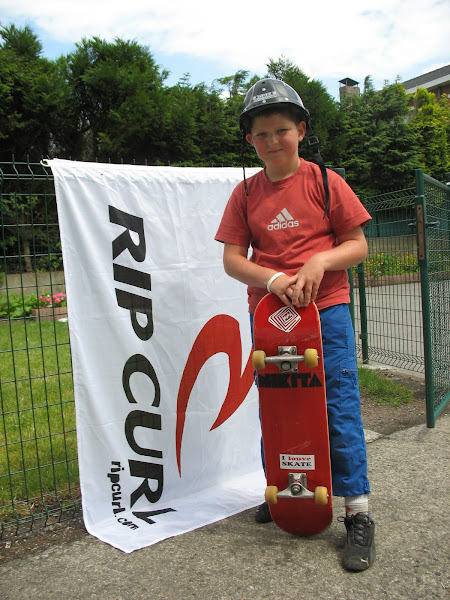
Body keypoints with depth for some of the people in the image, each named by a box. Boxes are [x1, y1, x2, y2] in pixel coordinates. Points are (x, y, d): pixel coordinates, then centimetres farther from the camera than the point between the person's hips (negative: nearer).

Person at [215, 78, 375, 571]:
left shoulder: (325, 181, 0)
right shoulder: (246, 193, 5)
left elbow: (358, 245, 0)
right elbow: (232, 259, 0)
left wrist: (319, 261, -19)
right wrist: (272, 279, -17)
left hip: (326, 310, -2)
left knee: (339, 409, 0)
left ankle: (358, 515, 14)